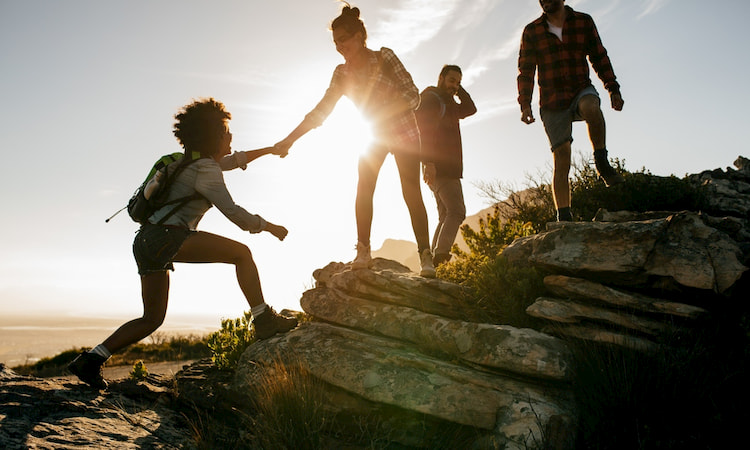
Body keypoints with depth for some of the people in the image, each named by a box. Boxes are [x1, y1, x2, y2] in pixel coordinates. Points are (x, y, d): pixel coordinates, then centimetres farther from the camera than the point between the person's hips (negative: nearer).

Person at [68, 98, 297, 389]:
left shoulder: (194, 160, 22)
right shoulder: (205, 169, -7)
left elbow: (233, 160, 39)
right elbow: (232, 212, -12)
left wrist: (269, 150, 43)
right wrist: (268, 226, 0)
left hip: (146, 242, 10)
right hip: (166, 237, -10)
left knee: (152, 319, 14)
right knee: (241, 253, -8)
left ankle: (91, 359, 13)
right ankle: (264, 321, -8)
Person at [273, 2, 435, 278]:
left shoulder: (384, 57, -18)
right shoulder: (342, 73, -6)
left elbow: (413, 95, -19)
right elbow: (321, 111, -6)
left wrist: (382, 112, -33)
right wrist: (289, 140, -13)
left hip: (404, 133, -4)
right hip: (376, 136, 4)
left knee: (411, 193, -10)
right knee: (363, 188, -9)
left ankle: (425, 256, -6)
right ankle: (363, 252, -3)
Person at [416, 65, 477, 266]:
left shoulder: (447, 104, 25)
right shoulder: (430, 99, -5)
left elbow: (470, 109, 27)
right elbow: (423, 131, -17)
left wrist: (459, 89, 14)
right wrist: (428, 162, -28)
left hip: (448, 168, 10)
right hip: (438, 167, -10)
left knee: (446, 216, 6)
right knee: (456, 211, -21)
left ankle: (434, 259, 4)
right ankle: (441, 254, -30)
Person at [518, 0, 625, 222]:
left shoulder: (583, 22, 9)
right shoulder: (531, 31, 6)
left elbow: (599, 57, 12)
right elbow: (525, 71, 4)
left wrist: (613, 89, 5)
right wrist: (525, 104, -7)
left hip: (581, 90, 1)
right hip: (552, 102, 0)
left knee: (591, 107, -38)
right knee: (561, 159, -9)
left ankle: (602, 163, -18)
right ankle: (564, 216, -7)